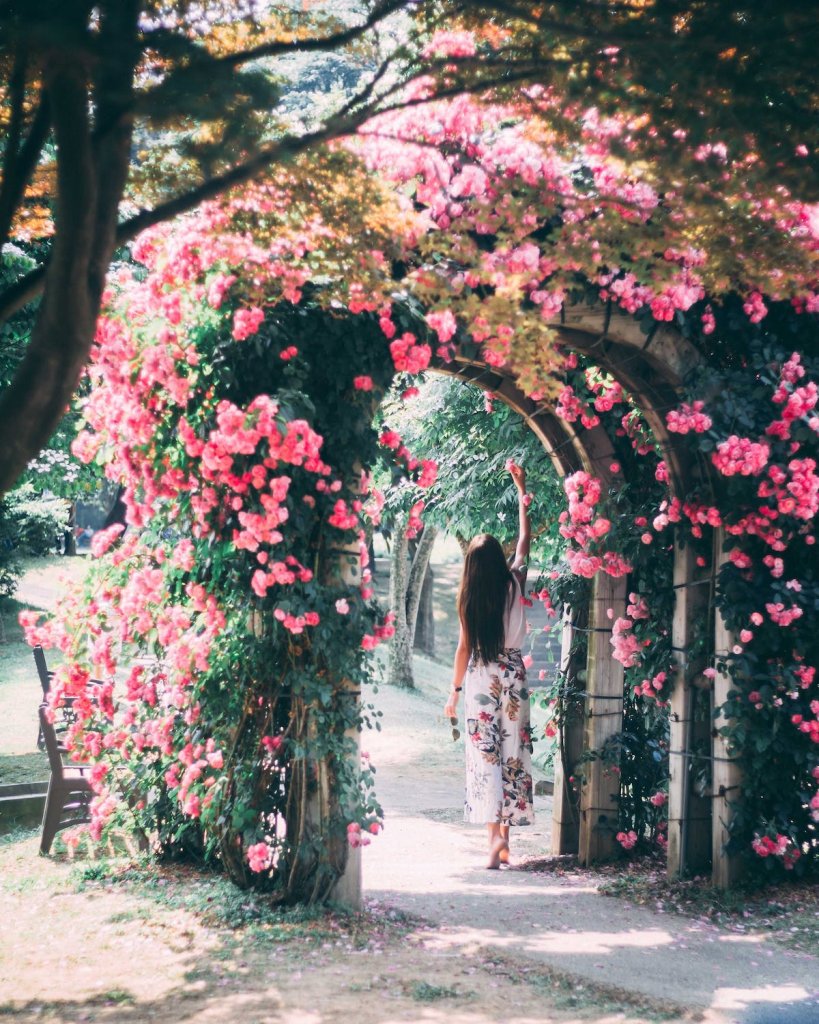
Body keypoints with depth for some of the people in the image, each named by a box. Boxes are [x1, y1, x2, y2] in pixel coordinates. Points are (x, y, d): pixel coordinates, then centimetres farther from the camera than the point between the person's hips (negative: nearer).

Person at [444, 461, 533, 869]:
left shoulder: (469, 598, -6)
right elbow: (525, 537, 11)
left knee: (484, 754, -2)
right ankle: (504, 834, 10)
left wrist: (455, 690, 9)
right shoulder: (514, 584, -3)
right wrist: (522, 489, 19)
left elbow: (464, 647, -2)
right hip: (513, 674, 2)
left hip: (480, 678, -2)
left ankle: (494, 833, -14)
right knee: (512, 751, 7)